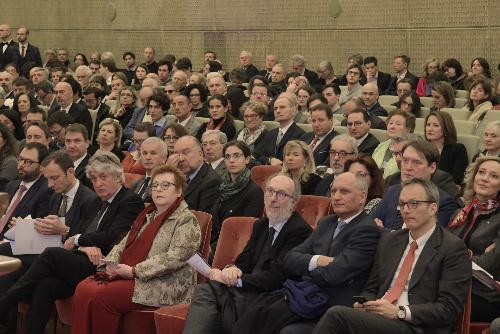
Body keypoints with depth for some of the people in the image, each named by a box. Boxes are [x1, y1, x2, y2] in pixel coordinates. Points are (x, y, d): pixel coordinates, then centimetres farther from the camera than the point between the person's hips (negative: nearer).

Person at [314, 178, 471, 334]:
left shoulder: (453, 248, -1)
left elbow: (449, 308, -8)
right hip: (377, 317, 6)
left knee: (337, 315, -28)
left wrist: (399, 312, -15)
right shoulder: (389, 240, 20)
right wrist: (364, 303, -1)